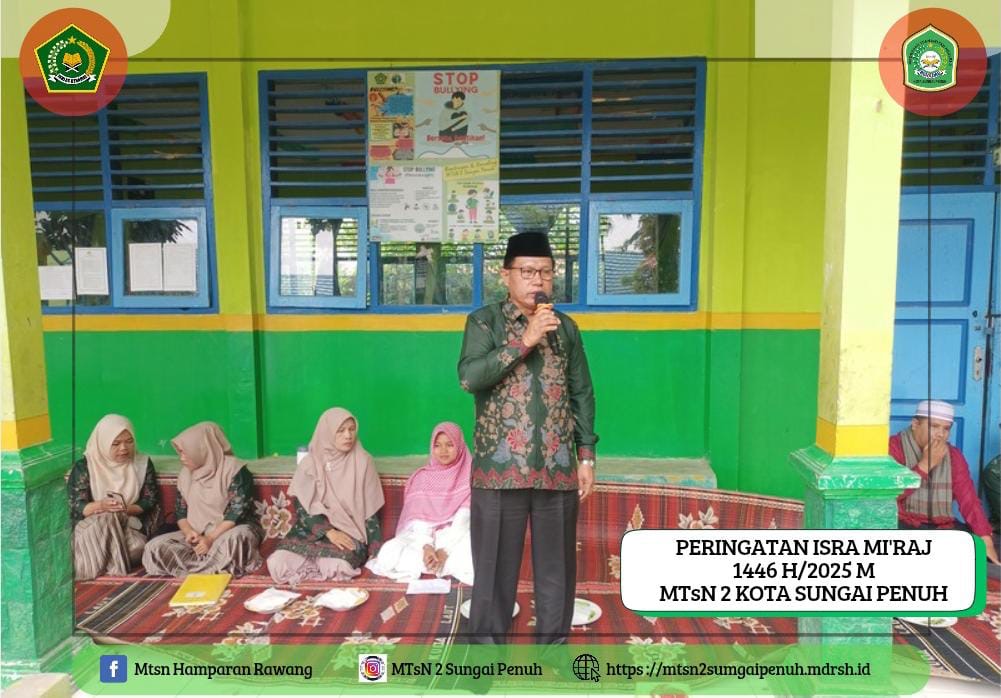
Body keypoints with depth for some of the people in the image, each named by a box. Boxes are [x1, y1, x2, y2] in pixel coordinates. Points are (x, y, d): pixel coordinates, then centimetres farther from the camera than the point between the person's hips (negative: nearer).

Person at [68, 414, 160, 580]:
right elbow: (74, 507, -7)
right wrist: (100, 506, -28)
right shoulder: (84, 466, -1)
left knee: (137, 547, -33)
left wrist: (127, 508, -19)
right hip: (90, 526, -1)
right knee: (106, 521, -36)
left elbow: (151, 501, 2)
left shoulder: (143, 463, 4)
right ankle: (113, 569, -20)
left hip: (130, 526, 1)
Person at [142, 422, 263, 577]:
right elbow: (181, 513, 9)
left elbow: (237, 512, -18)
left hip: (236, 529, -6)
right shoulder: (185, 474, 8)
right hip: (198, 534, 7)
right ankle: (217, 567, -23)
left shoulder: (234, 470, -12)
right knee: (155, 546, -16)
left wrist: (211, 538, -26)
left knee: (232, 539, -41)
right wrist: (189, 532, -12)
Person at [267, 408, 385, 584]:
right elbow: (302, 507, -4)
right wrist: (328, 531, -19)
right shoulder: (310, 463, 1)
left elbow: (370, 509, 1)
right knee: (279, 562, -28)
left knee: (344, 558, -35)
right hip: (314, 528, 1)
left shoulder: (362, 461, 0)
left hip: (350, 531, 0)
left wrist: (376, 552, -6)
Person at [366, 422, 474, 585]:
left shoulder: (470, 476, -1)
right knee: (389, 554, -28)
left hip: (457, 537, -2)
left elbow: (465, 519, -9)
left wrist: (444, 551, -21)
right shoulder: (422, 477, 8)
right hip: (425, 536, 2)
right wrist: (427, 547, -22)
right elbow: (419, 518, -3)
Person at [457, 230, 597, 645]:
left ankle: (554, 643, 30)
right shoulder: (484, 321, 0)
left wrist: (586, 455, 7)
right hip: (500, 465, -3)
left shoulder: (566, 327, 9)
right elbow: (469, 378, -16)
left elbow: (582, 394, 12)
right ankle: (488, 643, 26)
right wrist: (524, 341, -19)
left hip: (558, 466, 3)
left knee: (557, 564, 12)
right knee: (495, 564, 7)